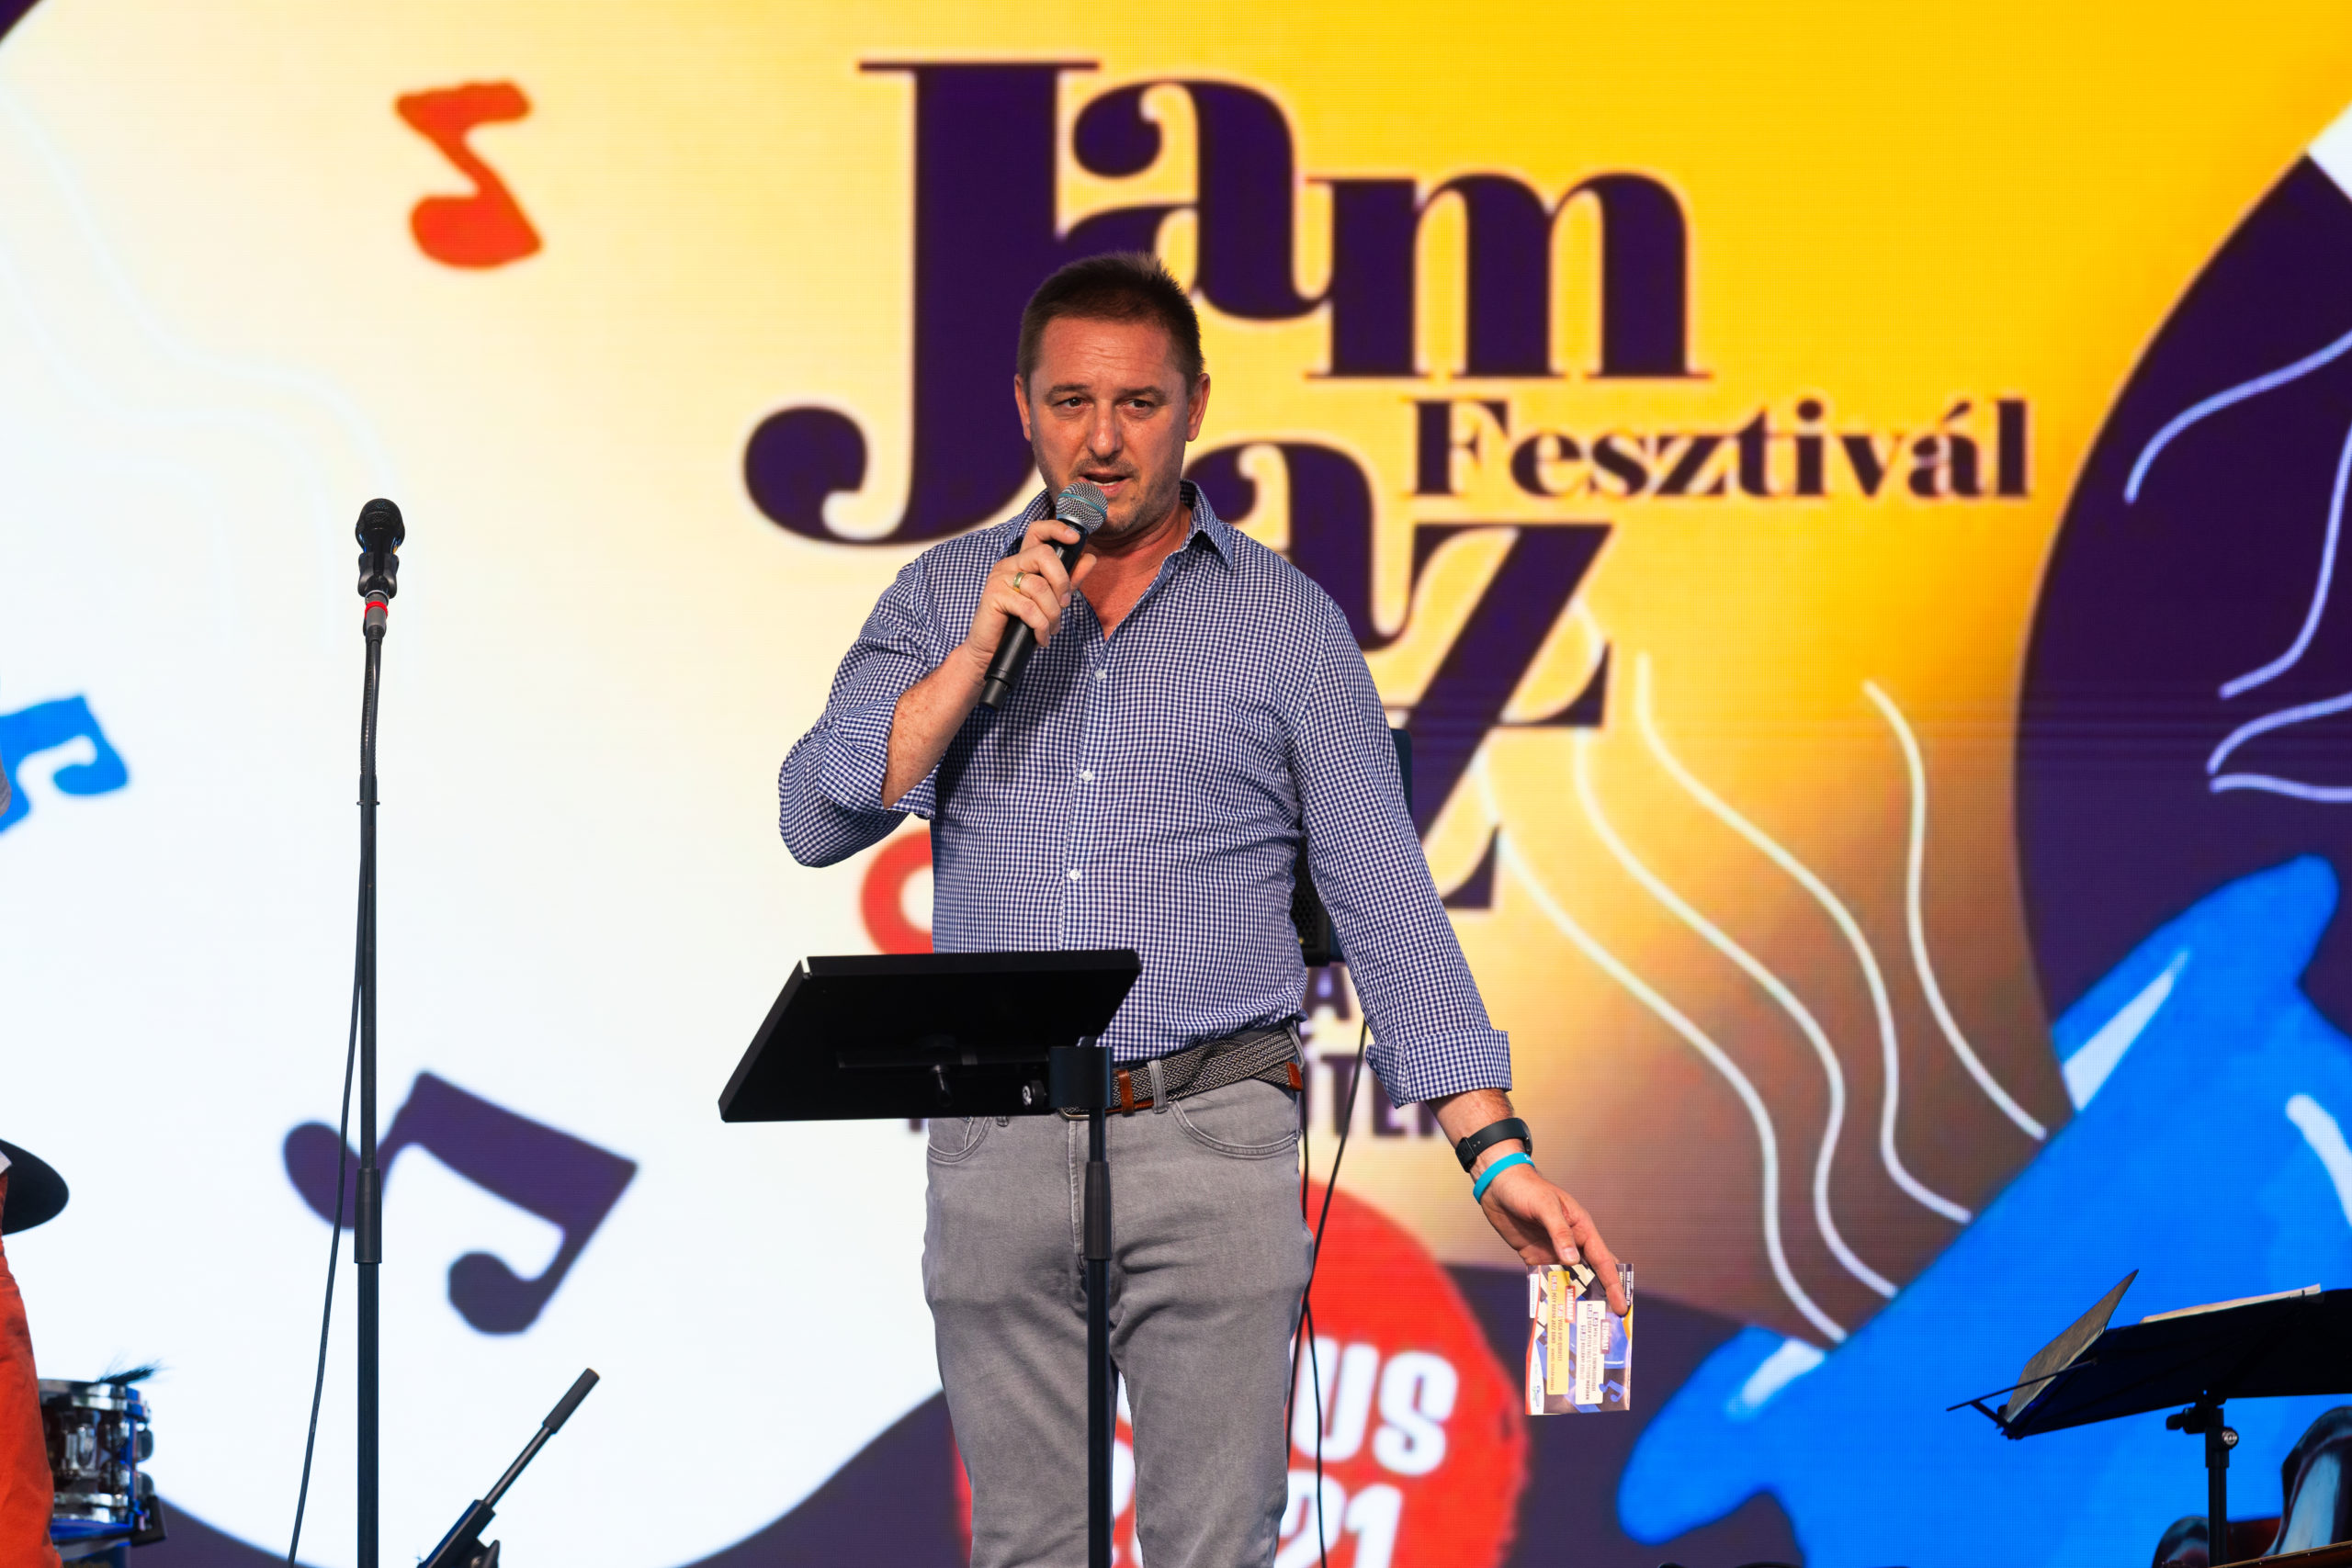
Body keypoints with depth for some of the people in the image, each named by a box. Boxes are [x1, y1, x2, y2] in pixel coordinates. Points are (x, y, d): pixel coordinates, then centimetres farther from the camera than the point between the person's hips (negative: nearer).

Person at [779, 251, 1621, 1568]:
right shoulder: (945, 598, 10)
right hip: (998, 1151, 2)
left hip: (1213, 1155, -2)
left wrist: (1496, 1151, -5)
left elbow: (1388, 902, 3)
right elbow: (818, 818, -2)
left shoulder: (1291, 623, 5)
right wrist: (982, 652, -13)